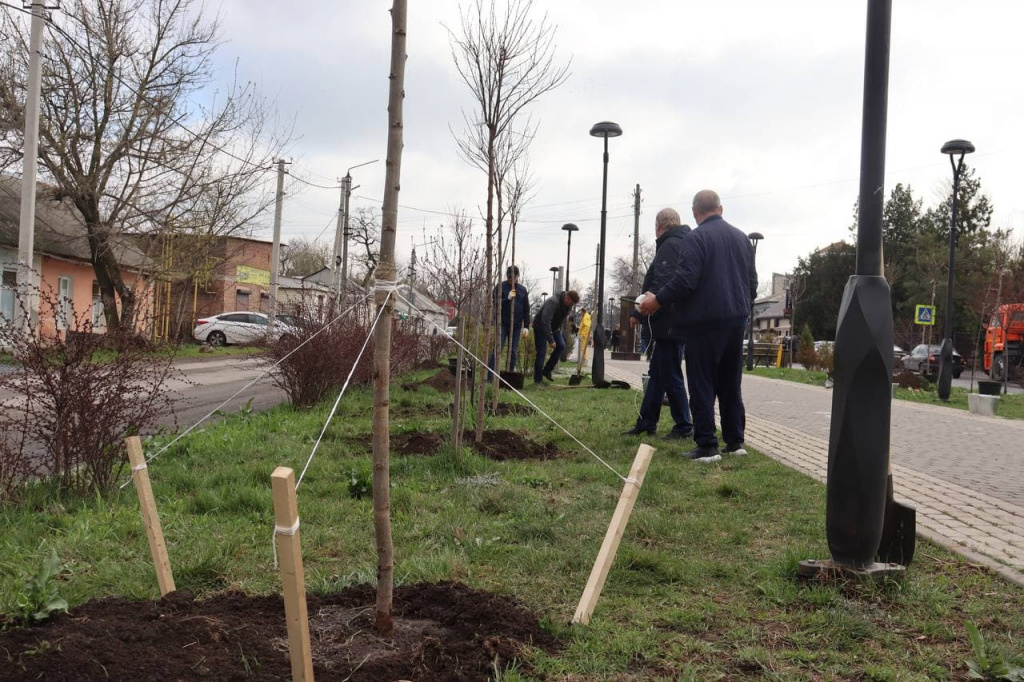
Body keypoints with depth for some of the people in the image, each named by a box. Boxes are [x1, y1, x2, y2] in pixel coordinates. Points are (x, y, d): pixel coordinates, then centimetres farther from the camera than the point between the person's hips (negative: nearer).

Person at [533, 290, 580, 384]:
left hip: (554, 328, 8)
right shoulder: (553, 302, -33)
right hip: (541, 327, -8)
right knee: (541, 351, -12)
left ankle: (547, 370, 3)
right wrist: (551, 340, -38)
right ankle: (537, 379, -4)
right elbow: (545, 322, -37)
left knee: (561, 345, -7)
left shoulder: (568, 306, -7)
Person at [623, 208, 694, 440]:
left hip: (670, 324, -11)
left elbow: (661, 285, -23)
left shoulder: (670, 245, -13)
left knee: (670, 376, -3)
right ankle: (646, 423, 21)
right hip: (670, 324, 11)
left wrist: (639, 313, -18)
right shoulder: (682, 244, 19)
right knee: (657, 374, 14)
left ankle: (684, 427, 4)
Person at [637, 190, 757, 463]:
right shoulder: (741, 237, 12)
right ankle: (735, 442, 17)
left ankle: (706, 446, -4)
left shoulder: (696, 238, -10)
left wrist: (658, 299, -6)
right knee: (731, 384, 14)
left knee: (702, 386, -2)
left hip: (705, 320, -7)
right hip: (737, 319, 7)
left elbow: (685, 279, -18)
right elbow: (752, 281, 16)